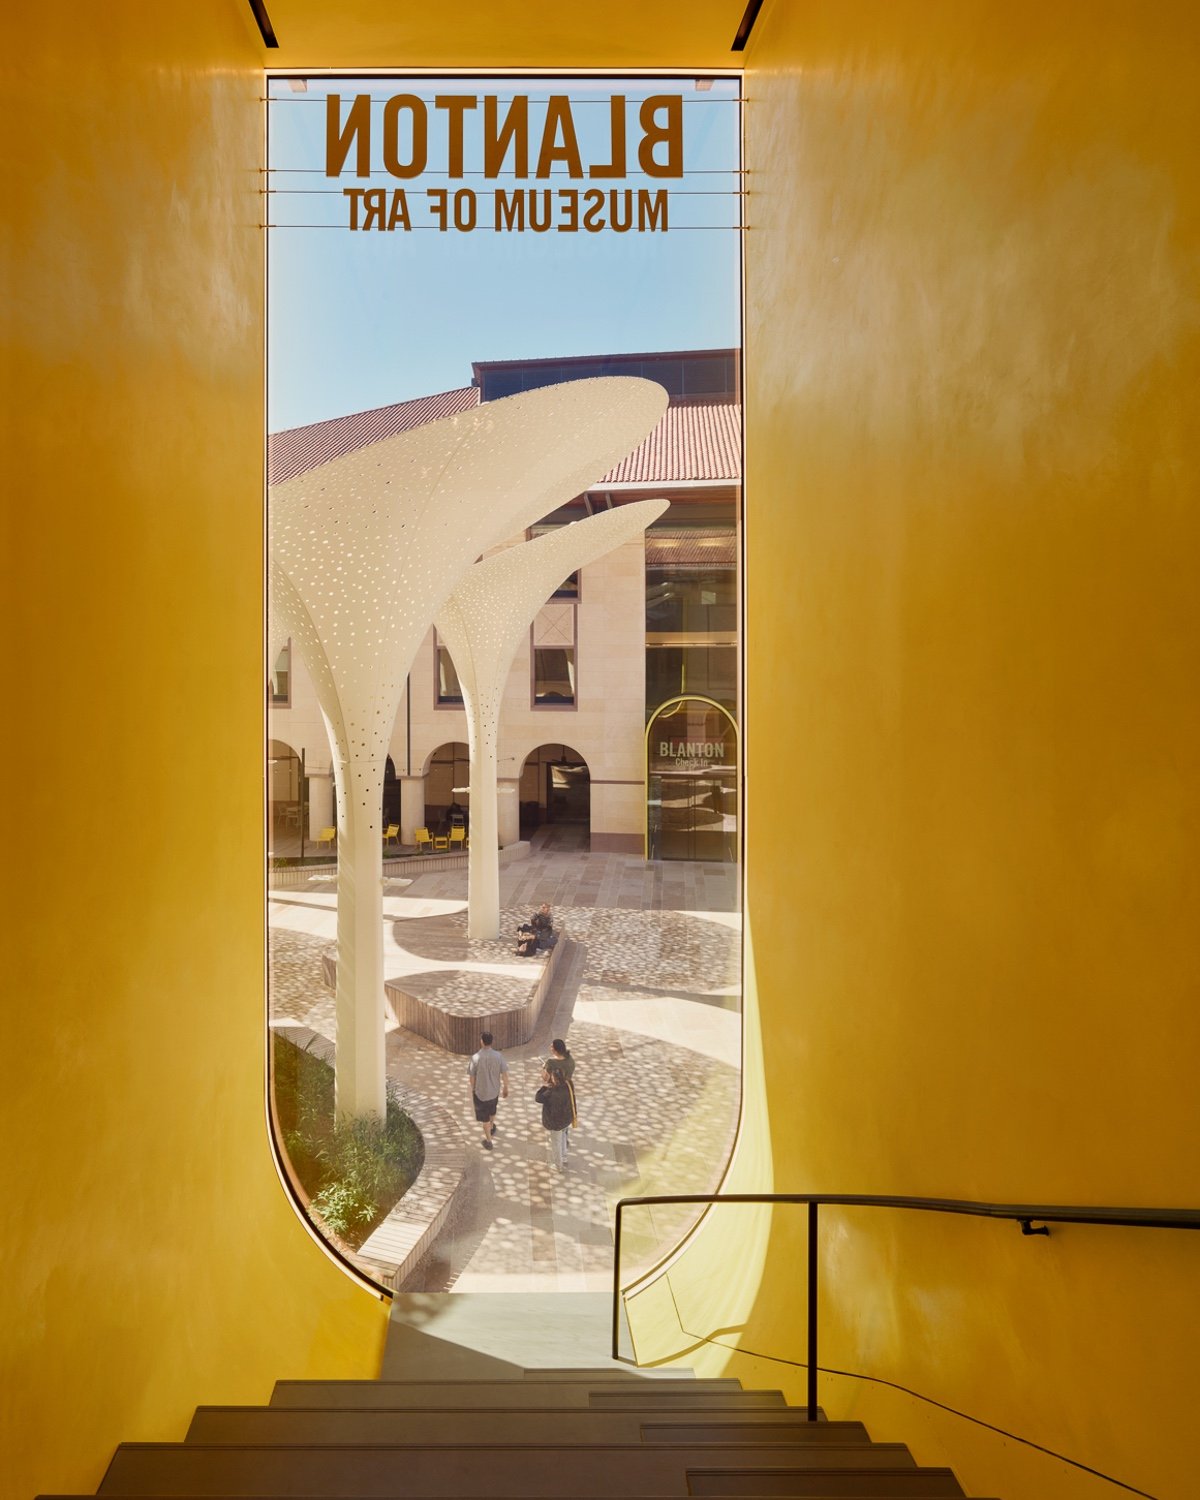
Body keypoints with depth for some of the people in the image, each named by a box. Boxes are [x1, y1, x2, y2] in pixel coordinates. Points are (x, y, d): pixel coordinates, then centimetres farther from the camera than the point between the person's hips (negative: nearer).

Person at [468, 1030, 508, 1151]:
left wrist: (472, 1090, 6)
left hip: (480, 1092, -3)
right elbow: (504, 1074, -10)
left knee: (484, 1117, 15)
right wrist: (505, 1088, 6)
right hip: (494, 1090, 3)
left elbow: (472, 1077, -12)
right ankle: (491, 1128, 55)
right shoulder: (498, 1056, -18)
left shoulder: (476, 1058, -24)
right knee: (492, 1110, 31)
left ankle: (488, 1141, 26)